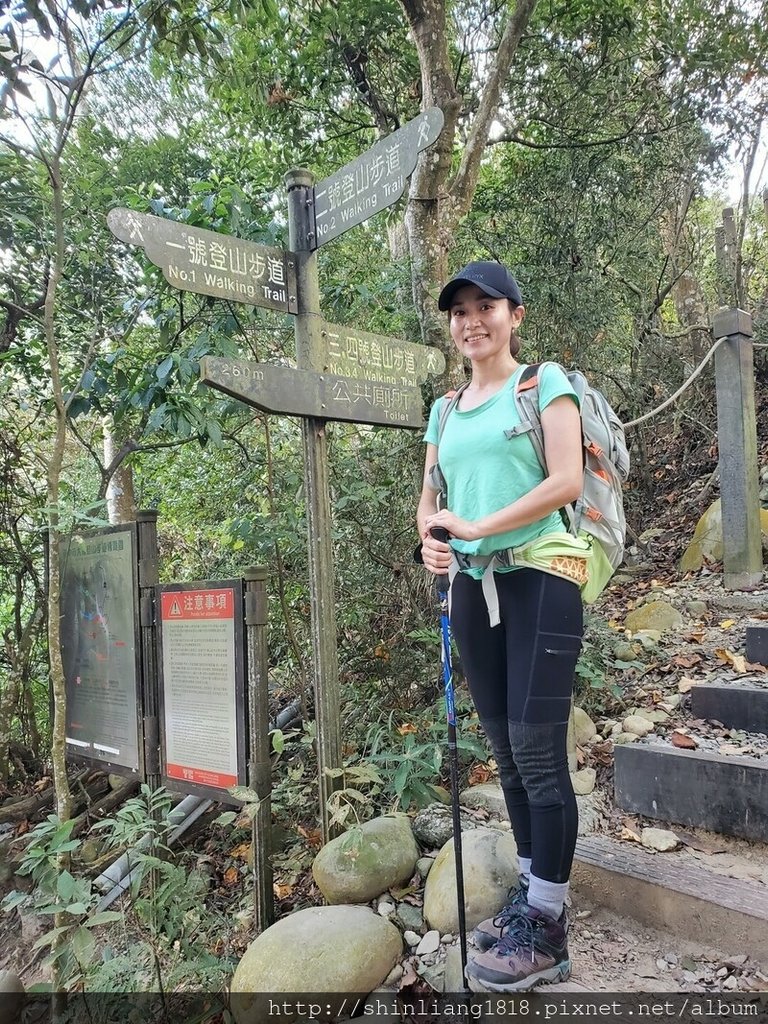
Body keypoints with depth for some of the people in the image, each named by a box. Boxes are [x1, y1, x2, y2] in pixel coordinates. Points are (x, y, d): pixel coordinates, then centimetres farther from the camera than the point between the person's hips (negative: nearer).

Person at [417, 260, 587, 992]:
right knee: (505, 751, 12)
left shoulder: (545, 382, 0)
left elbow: (567, 481, -12)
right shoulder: (444, 410, 15)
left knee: (536, 749, -4)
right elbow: (430, 498, 16)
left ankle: (545, 931, 10)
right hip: (472, 587, 6)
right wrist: (430, 540, -7)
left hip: (538, 578, -6)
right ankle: (530, 895, 27)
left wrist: (477, 525, -14)